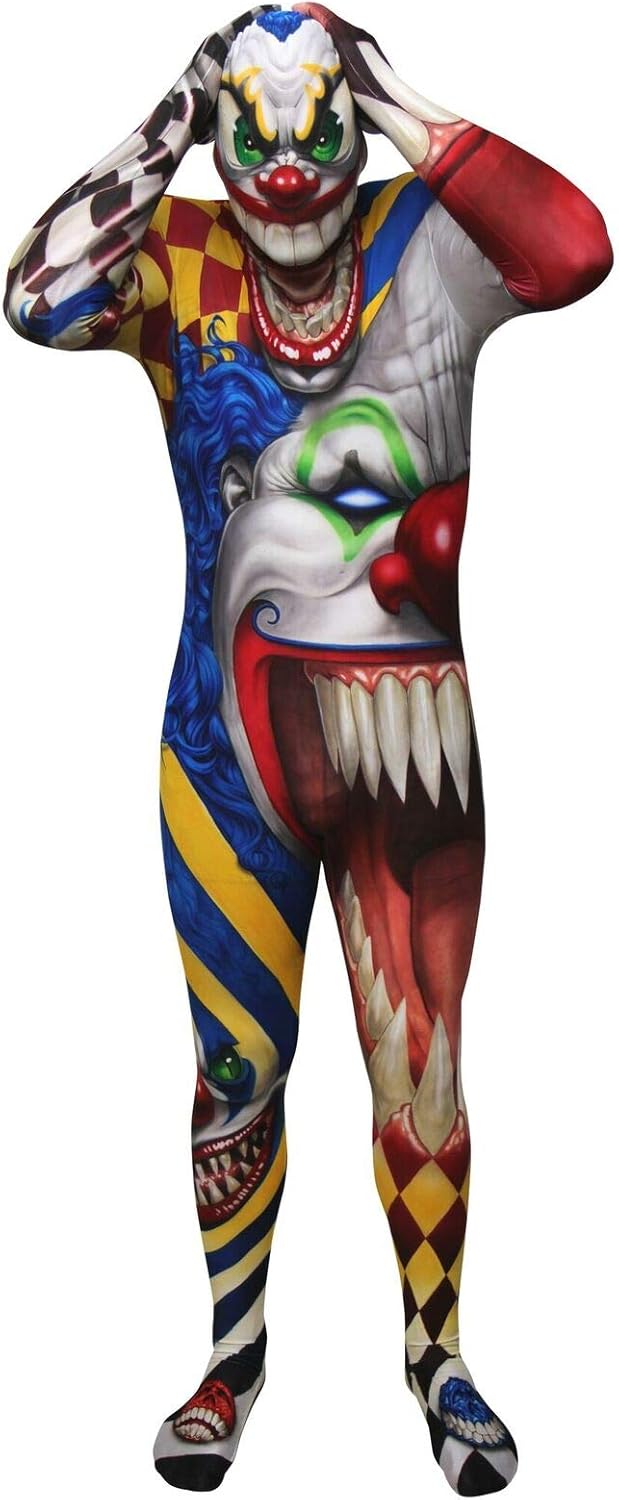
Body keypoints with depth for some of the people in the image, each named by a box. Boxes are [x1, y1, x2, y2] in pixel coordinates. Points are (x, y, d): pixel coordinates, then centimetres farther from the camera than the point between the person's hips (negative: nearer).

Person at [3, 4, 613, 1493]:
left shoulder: (425, 246, -1)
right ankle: (232, 1354, 32)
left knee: (422, 1061, 7)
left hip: (409, 716, 0)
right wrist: (166, 130, -12)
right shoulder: (178, 262, 1)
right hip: (231, 725, 1)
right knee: (239, 1063, 11)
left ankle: (439, 1351, 30)